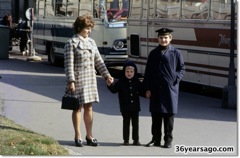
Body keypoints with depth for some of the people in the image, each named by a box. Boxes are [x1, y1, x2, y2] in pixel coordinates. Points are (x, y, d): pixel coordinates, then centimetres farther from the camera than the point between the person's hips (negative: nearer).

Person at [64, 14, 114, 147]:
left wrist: (106, 75, 11)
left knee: (89, 107, 9)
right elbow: (68, 64, -12)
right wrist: (71, 81, -18)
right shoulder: (71, 43, -7)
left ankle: (89, 136, 15)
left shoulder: (91, 42, 12)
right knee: (78, 108, 2)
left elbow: (98, 61, 16)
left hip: (90, 80, 6)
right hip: (78, 80, -6)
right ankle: (78, 136, 9)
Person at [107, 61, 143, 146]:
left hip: (135, 107, 2)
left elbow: (141, 92, 13)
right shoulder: (121, 82, -5)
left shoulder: (137, 82, 4)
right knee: (126, 123, 5)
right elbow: (114, 89, -15)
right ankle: (126, 140, 11)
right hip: (125, 108, -2)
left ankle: (136, 140, 13)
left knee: (135, 123, 6)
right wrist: (110, 85, -33)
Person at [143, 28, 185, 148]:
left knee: (169, 115, 3)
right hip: (155, 89, 3)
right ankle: (156, 139, 18)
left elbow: (182, 69, 4)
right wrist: (147, 88, 2)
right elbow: (148, 72, 8)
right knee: (155, 115, 8)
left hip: (170, 89, -3)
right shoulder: (153, 53, 7)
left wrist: (176, 79, -11)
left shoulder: (175, 53, -1)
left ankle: (168, 140, 11)